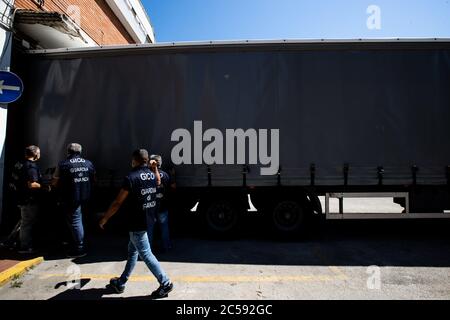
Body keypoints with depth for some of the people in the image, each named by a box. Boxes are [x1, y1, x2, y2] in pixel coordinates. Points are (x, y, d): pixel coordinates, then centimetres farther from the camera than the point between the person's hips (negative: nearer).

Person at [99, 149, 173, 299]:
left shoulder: (131, 178, -19)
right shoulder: (152, 175, 3)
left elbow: (118, 203, -14)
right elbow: (158, 182, 30)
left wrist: (104, 219, -2)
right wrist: (155, 168, 28)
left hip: (137, 224, -8)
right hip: (148, 220, 9)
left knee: (146, 254, 1)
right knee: (132, 251, 19)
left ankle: (165, 283, 7)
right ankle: (121, 283, 33)